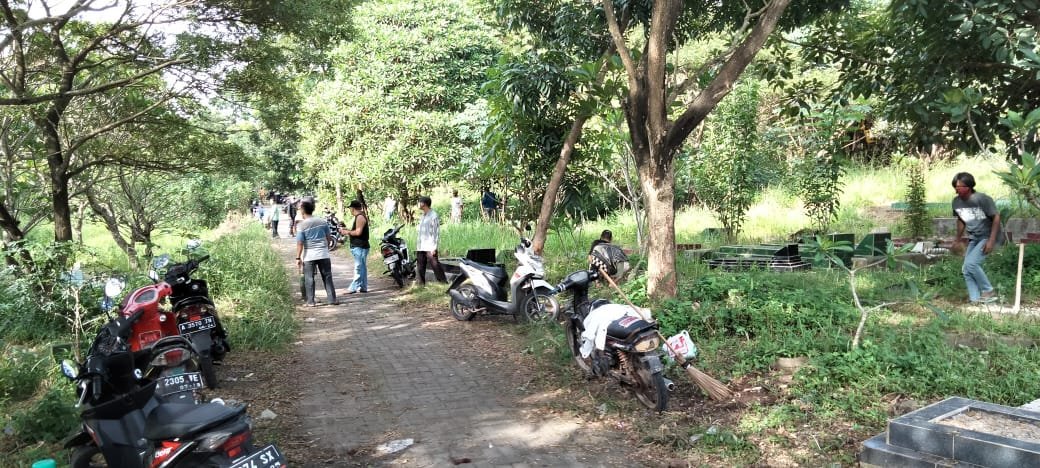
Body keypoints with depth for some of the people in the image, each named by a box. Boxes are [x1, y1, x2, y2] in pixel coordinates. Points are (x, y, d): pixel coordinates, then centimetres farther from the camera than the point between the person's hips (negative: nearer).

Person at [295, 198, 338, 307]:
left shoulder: (301, 225, -9)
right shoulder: (322, 221, 2)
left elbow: (300, 243, -10)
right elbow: (329, 237, 7)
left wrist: (298, 258, -4)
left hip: (309, 256, -3)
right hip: (323, 254, 3)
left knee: (309, 279, 6)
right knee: (327, 277, 9)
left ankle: (310, 301, 8)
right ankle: (332, 299, 11)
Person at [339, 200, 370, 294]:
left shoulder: (360, 217, -14)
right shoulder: (360, 216, 18)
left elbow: (358, 232, -21)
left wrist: (347, 232, -10)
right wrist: (347, 230, 15)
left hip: (359, 247, -11)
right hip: (360, 246, 11)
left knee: (359, 268, -9)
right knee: (362, 267, 10)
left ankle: (353, 287, -9)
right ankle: (363, 287, 13)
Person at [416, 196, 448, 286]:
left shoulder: (434, 216, -10)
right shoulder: (423, 216, 17)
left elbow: (436, 233, -13)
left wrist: (434, 248, -18)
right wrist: (417, 244, 19)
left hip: (430, 247, -8)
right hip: (421, 247, 9)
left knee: (435, 264, -11)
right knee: (421, 266, 9)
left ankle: (444, 282, -6)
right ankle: (421, 283, 16)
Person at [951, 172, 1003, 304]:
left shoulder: (982, 198, -22)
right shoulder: (956, 201, -2)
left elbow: (996, 217, -17)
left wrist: (991, 240, -22)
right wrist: (958, 239, 21)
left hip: (988, 237, -7)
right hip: (974, 239, 7)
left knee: (971, 263, -22)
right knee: (966, 270, 1)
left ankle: (989, 291, -3)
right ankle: (975, 300, 8)